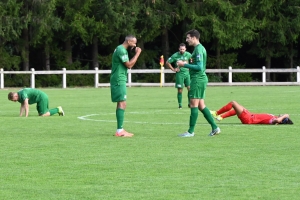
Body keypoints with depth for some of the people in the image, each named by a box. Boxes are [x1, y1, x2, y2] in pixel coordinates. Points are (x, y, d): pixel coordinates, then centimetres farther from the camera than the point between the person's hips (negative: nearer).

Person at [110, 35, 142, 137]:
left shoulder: (121, 49, 16)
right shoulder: (121, 50, -16)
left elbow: (129, 64, 19)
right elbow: (129, 65, -19)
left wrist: (136, 53, 9)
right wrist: (137, 53, -13)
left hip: (119, 80, 11)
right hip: (119, 80, -11)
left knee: (121, 104, 12)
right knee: (122, 104, -12)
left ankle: (120, 129, 15)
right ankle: (120, 131, -15)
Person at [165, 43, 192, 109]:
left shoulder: (188, 54, 1)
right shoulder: (175, 55, -7)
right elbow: (167, 62, 0)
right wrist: (173, 69, -3)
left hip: (187, 73, 2)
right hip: (179, 74, -2)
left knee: (189, 88, -4)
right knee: (180, 90, -3)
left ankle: (190, 103, 7)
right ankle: (180, 105, 5)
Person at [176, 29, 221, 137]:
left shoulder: (198, 49, -14)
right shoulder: (200, 48, 17)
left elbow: (199, 67, -21)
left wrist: (185, 65, -16)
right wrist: (185, 64, 15)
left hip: (198, 79, -10)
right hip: (201, 79, 10)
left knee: (194, 104, -6)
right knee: (201, 105, 12)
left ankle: (191, 131, -4)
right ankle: (215, 128, 12)